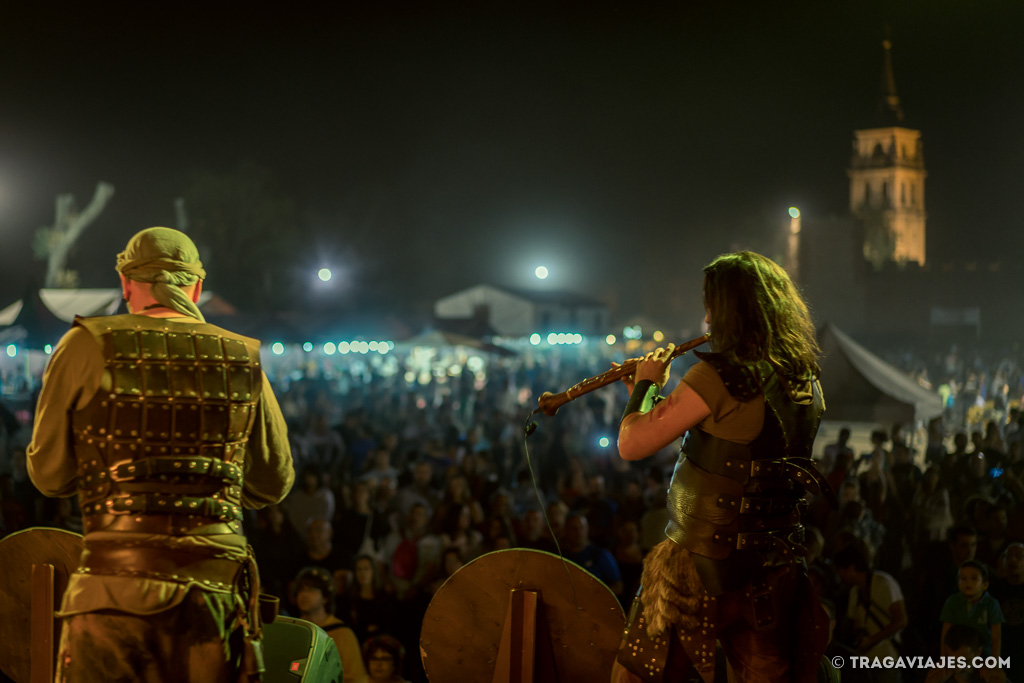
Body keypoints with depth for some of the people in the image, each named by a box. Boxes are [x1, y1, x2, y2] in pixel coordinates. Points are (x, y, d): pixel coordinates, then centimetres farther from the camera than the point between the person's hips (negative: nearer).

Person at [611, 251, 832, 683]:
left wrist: (646, 386, 2)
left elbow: (631, 446, -16)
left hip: (703, 564, -7)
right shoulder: (804, 379, 5)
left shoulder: (719, 376, -19)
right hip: (776, 568, 7)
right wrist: (656, 397, 19)